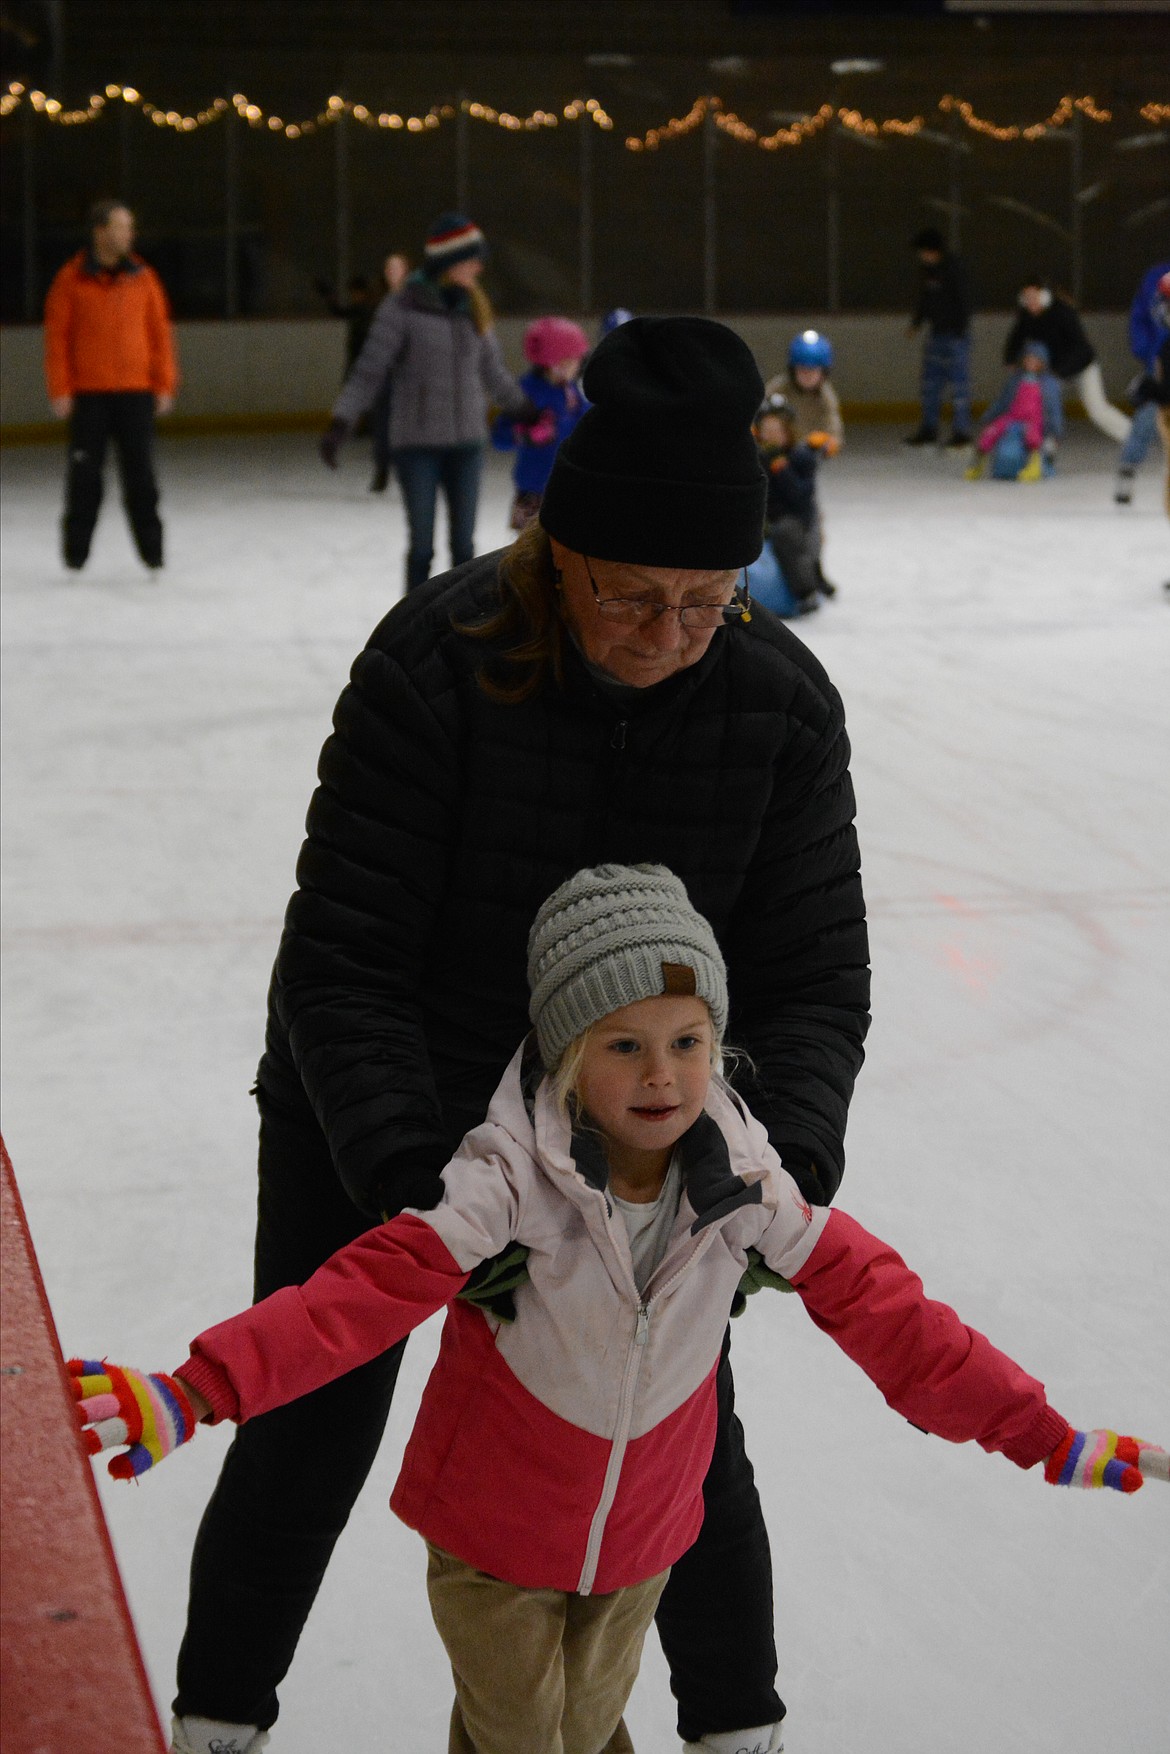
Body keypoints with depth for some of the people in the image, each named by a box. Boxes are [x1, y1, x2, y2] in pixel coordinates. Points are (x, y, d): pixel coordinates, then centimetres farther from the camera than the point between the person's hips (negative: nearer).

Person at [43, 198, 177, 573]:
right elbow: (56, 337, -3)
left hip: (136, 392, 2)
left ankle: (151, 550, 8)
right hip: (88, 394, -2)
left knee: (140, 472, 2)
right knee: (85, 474, 4)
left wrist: (164, 384, 2)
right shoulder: (71, 279, -3)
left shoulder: (142, 278, 4)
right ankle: (76, 551, 14)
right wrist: (60, 390, -7)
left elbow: (160, 333, 7)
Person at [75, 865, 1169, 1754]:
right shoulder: (513, 1179, -28)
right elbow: (373, 1290, -35)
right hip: (495, 1539, -3)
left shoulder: (744, 1185, -16)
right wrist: (198, 1388, -48)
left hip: (642, 1538, 3)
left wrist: (1044, 1437, -10)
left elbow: (871, 1304, -11)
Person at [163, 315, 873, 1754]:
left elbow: (812, 978, -14)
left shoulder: (780, 706, -19)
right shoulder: (436, 663, -29)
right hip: (379, 1122, -2)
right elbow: (338, 966, -28)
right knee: (312, 1434, 7)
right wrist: (415, 1187, -40)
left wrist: (781, 1172, -32)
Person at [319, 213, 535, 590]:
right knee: (422, 544, 2)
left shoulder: (473, 308, 6)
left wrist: (525, 410, 21)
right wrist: (340, 424, -19)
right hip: (417, 444, -4)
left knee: (463, 542, 7)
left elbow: (493, 371, 17)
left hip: (467, 442, 4)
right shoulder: (402, 309, -9)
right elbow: (368, 372, -11)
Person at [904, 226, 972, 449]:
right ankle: (928, 429, 17)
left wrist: (960, 329, -19)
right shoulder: (925, 268, 9)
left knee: (958, 381, -7)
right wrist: (916, 322, 18)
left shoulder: (954, 267, -14)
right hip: (935, 331, 8)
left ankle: (961, 431, -4)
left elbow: (962, 299, -16)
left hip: (955, 332, -8)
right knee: (931, 381, 10)